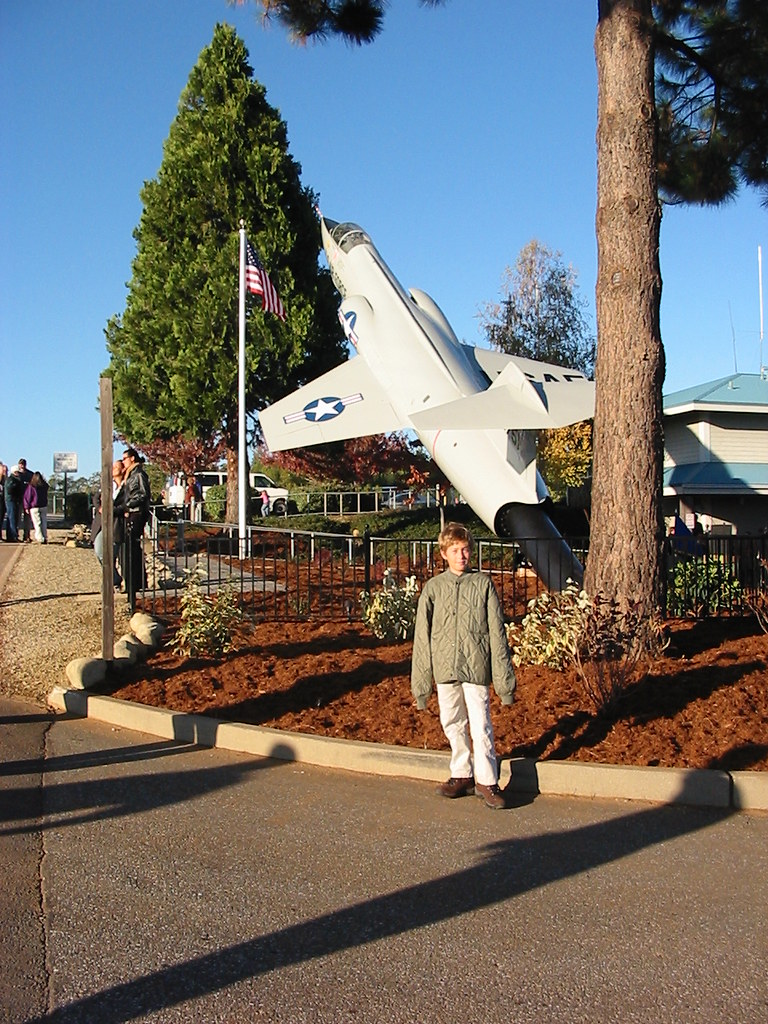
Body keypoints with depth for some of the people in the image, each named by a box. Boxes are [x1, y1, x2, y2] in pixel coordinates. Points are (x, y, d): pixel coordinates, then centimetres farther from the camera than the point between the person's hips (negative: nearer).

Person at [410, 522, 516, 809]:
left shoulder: (483, 584, -1)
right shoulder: (433, 587, 3)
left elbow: (496, 631, 0)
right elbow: (422, 635, 6)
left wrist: (504, 676, -2)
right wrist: (421, 679, 5)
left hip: (476, 667, -2)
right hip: (444, 667, 3)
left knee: (481, 726, -2)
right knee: (452, 724, 13)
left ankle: (486, 781, 13)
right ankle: (461, 775, 29)